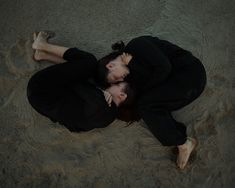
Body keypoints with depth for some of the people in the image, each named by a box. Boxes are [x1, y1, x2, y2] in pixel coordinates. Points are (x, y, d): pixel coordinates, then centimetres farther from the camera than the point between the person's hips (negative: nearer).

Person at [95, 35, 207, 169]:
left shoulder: (137, 45, -16)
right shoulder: (131, 70, 10)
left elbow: (164, 68, -23)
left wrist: (144, 88, -11)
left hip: (191, 74, -9)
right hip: (176, 78, 9)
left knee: (146, 104, -14)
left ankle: (183, 144, -7)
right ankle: (182, 137, -1)